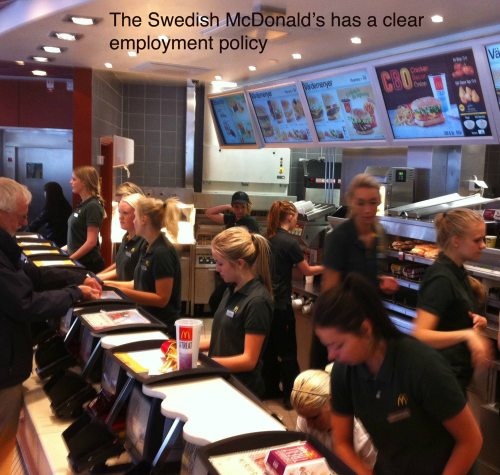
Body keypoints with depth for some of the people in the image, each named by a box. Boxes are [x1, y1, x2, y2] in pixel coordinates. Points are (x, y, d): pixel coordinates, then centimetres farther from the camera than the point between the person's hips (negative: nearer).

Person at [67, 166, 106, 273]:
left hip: (88, 264, -8)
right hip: (78, 262, 8)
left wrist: (70, 259, -20)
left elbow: (91, 242, -20)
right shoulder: (82, 205, 11)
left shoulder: (93, 206, -16)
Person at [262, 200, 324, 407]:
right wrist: (326, 267, 9)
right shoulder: (290, 242, -15)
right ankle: (290, 395, 13)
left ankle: (271, 389, 27)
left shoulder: (269, 238, 5)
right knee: (287, 351, 4)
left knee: (270, 347, 17)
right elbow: (307, 270, -4)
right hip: (281, 304, -7)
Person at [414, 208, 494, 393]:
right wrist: (466, 335, -40)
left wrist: (476, 322, -1)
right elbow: (420, 335, -30)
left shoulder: (458, 272, 6)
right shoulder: (441, 278, -22)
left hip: (456, 373, 9)